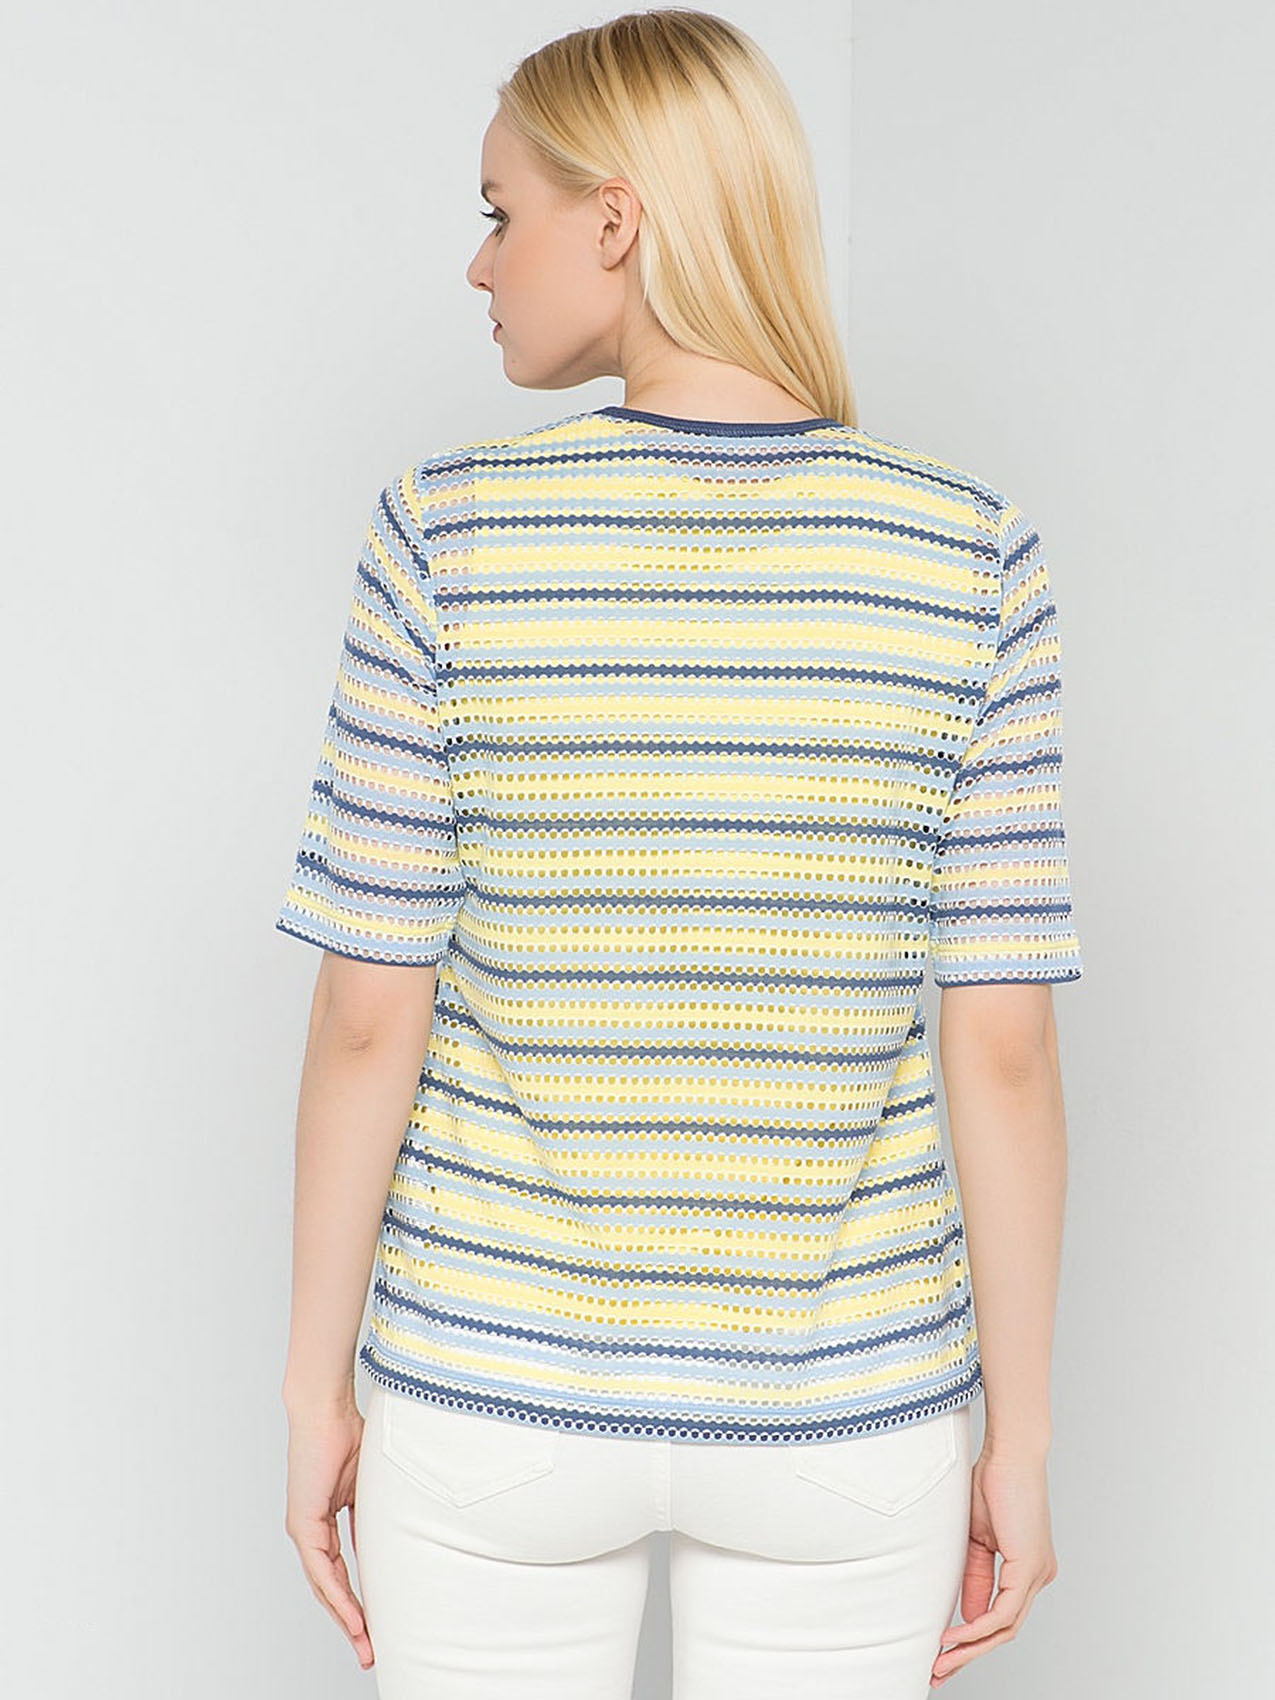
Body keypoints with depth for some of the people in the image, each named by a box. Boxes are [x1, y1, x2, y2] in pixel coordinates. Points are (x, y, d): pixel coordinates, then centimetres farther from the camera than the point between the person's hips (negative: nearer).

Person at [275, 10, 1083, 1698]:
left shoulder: (448, 531, -13)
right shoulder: (971, 551, -10)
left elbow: (369, 1019, -10)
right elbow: (1006, 1050, -9)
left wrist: (314, 1388, 2)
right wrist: (1018, 1436, 2)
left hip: (495, 1385, 0)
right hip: (842, 1404, 1)